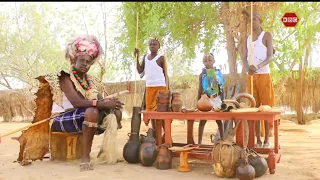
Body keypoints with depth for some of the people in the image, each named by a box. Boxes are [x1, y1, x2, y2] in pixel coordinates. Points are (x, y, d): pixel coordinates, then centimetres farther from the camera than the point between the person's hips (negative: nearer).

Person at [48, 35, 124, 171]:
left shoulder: (89, 80, 13)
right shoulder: (65, 77, -11)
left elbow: (100, 100, 2)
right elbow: (76, 102, -27)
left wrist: (109, 102, -23)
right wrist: (104, 104, -33)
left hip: (85, 117, 8)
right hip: (63, 119, -7)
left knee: (116, 113, -5)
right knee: (92, 111, -37)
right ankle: (85, 157, -31)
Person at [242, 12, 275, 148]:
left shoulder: (267, 35, 0)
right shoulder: (247, 38, 14)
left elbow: (270, 56, -9)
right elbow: (244, 58, 5)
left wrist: (258, 66, -29)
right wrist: (248, 67, -19)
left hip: (264, 75, -4)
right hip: (251, 76, 4)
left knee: (266, 107, -3)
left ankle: (267, 140, 2)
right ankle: (258, 140, 8)